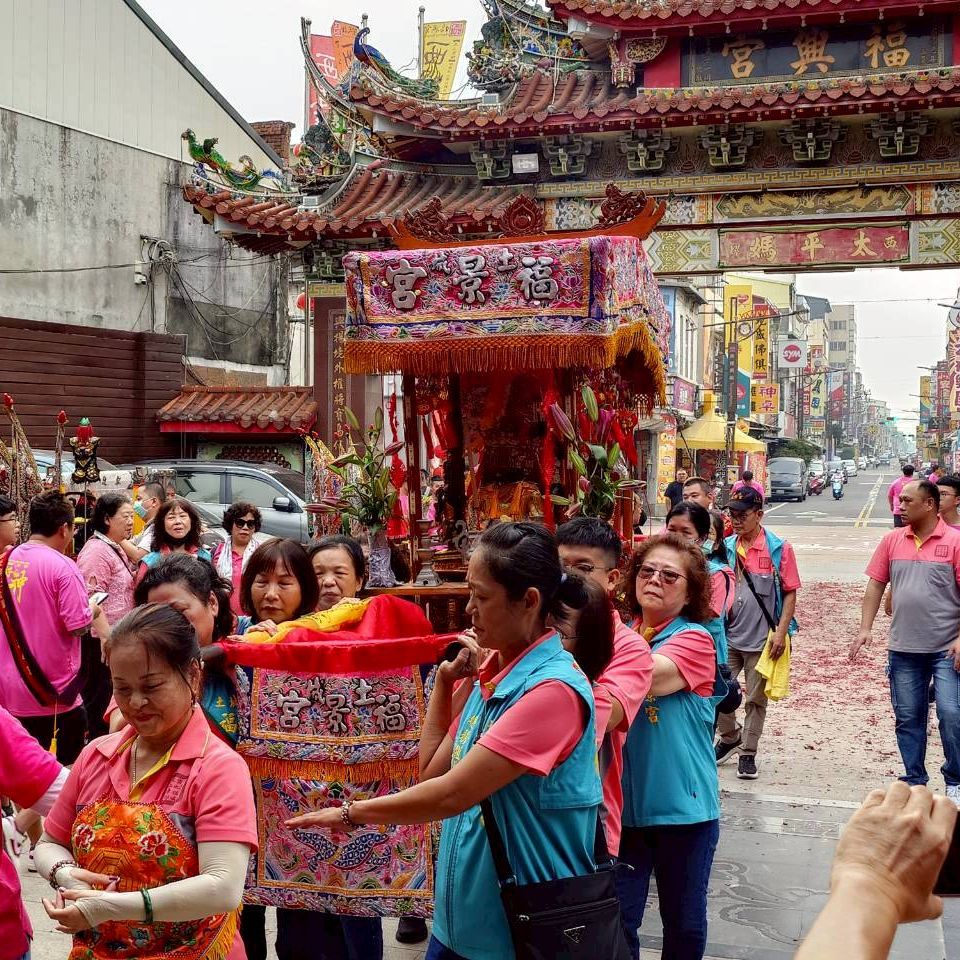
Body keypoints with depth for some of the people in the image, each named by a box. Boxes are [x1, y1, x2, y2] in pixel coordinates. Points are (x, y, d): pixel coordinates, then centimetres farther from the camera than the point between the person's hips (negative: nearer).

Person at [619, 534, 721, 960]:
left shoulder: (695, 639, -9)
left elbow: (647, 678, -28)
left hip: (683, 805, -3)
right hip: (622, 802, 3)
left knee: (684, 922, 15)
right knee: (616, 921, 9)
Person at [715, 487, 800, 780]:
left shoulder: (779, 548, -8)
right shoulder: (726, 547, 3)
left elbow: (790, 592, -5)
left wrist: (781, 631, -12)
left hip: (762, 638, -3)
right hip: (728, 635, 4)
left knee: (755, 699, 7)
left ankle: (748, 752, 21)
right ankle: (730, 737, 31)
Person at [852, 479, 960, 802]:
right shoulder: (893, 540, 4)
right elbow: (876, 584, 8)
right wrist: (865, 628, 2)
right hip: (903, 648, 4)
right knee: (907, 717, 11)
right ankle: (914, 780, 25)